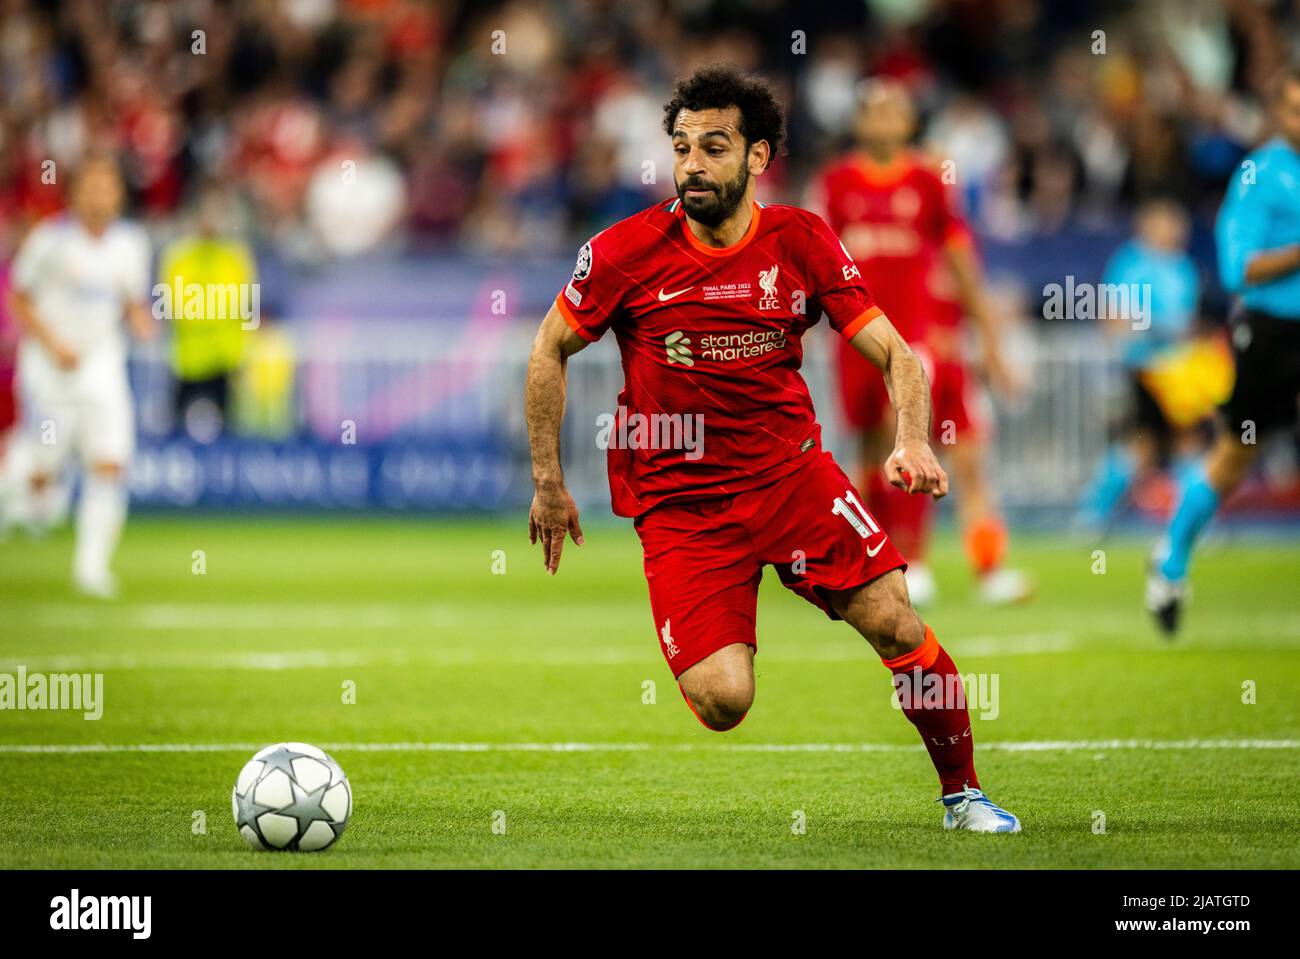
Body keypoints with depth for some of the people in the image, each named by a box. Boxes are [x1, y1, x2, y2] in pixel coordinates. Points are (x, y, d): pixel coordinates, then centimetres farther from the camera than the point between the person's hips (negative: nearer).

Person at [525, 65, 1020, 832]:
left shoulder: (803, 242, -5)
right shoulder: (627, 252, -9)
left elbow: (895, 354, -4)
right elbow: (551, 350, 5)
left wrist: (913, 441, -24)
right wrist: (549, 483, 4)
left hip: (790, 467, 2)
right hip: (679, 501, -2)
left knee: (898, 626, -14)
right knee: (723, 703, -19)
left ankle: (963, 794, 8)